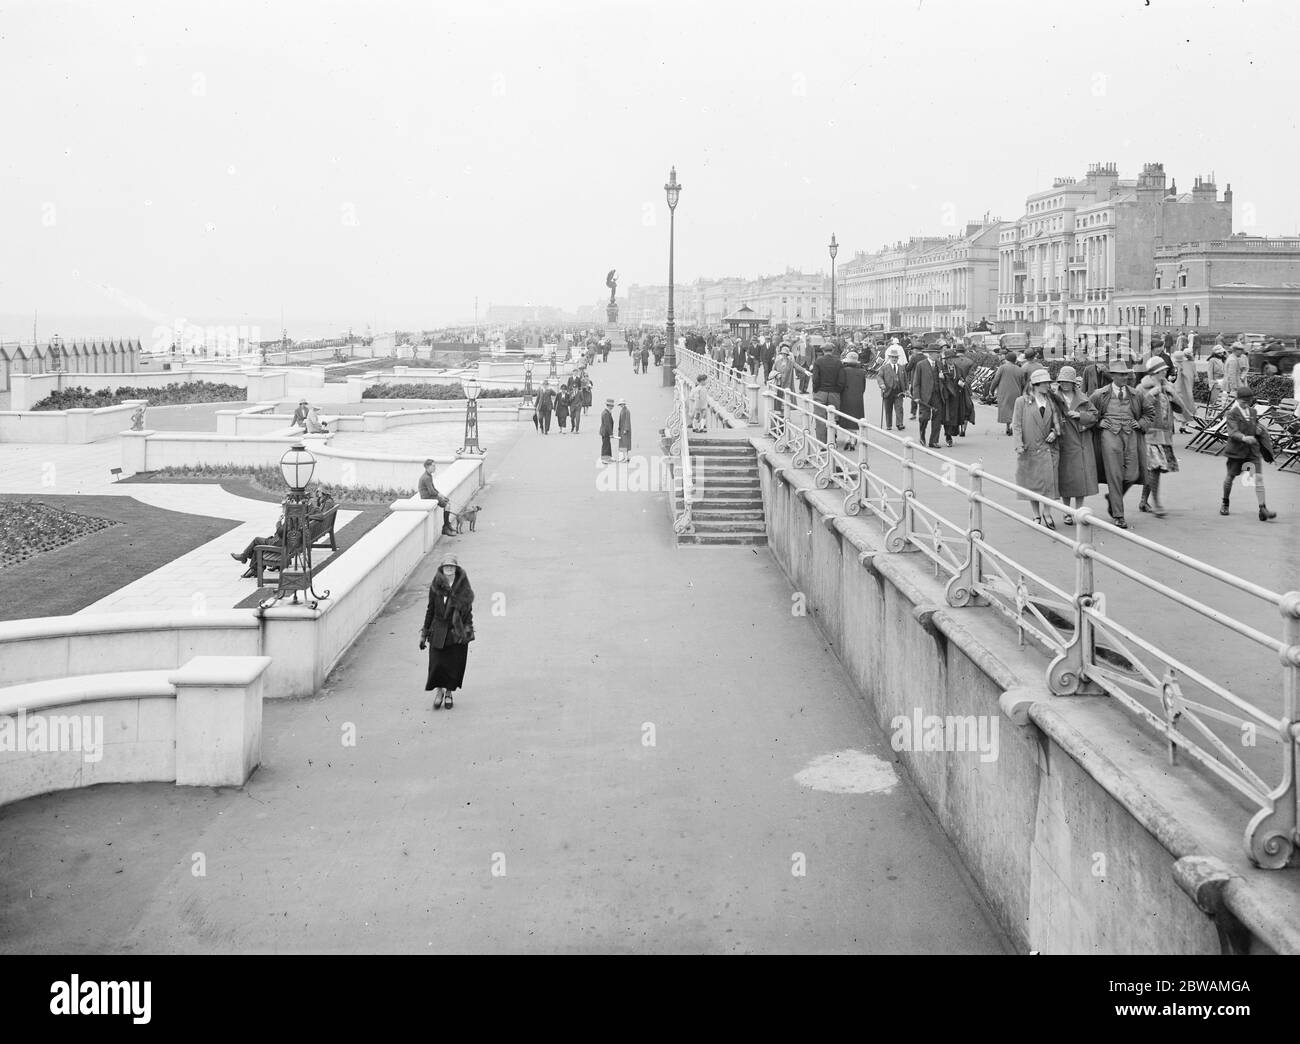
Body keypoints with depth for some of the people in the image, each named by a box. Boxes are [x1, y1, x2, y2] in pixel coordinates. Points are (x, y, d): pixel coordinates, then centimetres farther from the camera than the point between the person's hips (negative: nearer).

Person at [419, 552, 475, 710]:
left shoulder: (464, 589, -4)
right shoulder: (435, 587, -1)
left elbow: (468, 612, 2)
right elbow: (430, 610, 7)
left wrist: (468, 631, -5)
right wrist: (424, 633, 8)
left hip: (457, 633, 0)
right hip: (438, 632, 1)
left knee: (455, 664, 4)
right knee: (437, 663, -4)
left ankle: (449, 693, 25)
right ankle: (439, 690, 21)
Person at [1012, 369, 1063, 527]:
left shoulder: (1051, 402, 10)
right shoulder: (1022, 401, -1)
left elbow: (1057, 421, 16)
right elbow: (1016, 424, -3)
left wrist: (1054, 432, -4)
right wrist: (1019, 444, -13)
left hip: (1048, 447, 2)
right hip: (1029, 448, -2)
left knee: (1049, 479, -8)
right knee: (1032, 481, 5)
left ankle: (1046, 511, 9)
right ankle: (1037, 515, 17)